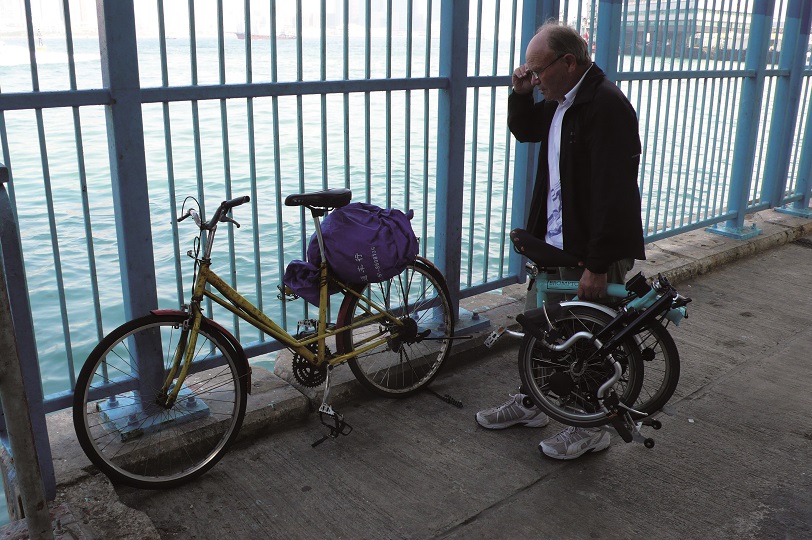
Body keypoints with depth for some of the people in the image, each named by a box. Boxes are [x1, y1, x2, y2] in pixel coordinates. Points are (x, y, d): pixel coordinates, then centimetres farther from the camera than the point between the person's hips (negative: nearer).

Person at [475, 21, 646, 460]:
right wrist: (520, 94, 6)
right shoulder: (561, 101, 7)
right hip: (554, 243, 9)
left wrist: (597, 266, -25)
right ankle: (530, 404, 38)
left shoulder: (607, 106, -21)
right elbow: (524, 131, 27)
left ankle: (592, 429, 25)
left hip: (593, 251, -9)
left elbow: (613, 193, -26)